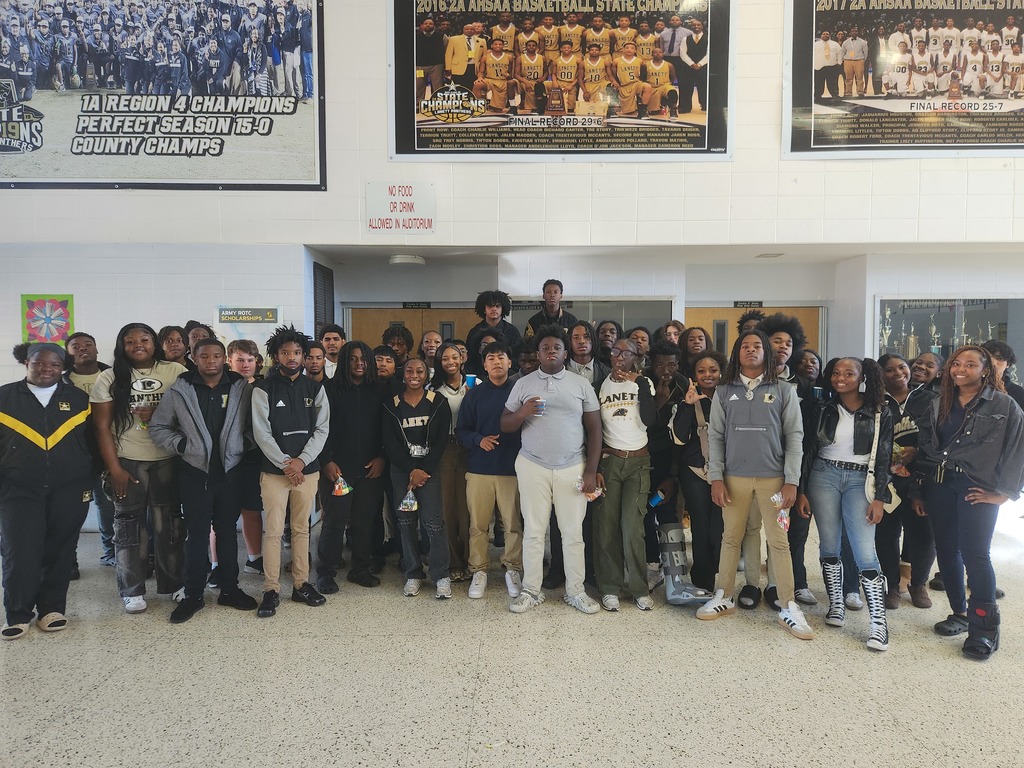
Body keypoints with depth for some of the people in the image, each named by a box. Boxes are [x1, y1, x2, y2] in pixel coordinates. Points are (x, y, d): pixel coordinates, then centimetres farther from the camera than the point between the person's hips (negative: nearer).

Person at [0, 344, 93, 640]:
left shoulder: (78, 399, 7)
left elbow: (93, 441, 9)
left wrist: (91, 480, 4)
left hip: (70, 492, 1)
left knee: (60, 553, 6)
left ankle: (52, 608, 21)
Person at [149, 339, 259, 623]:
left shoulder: (240, 388, 1)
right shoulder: (179, 390, -2)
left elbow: (253, 425, 9)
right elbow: (157, 427, 4)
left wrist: (242, 445, -4)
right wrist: (181, 444, -7)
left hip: (231, 471, 1)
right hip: (195, 472, -1)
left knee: (227, 531, 12)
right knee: (197, 534, 5)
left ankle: (229, 589, 25)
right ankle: (193, 595, 18)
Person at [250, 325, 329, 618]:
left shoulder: (315, 388, 5)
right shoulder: (263, 389, -2)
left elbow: (322, 429, 1)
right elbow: (262, 433, -6)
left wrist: (302, 460, -10)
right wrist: (286, 463, -12)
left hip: (307, 468, 3)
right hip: (274, 469, -2)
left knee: (302, 528, 11)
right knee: (273, 530, -1)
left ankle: (301, 584, 20)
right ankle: (271, 591, 8)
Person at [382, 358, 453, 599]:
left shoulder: (438, 402, 2)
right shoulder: (391, 405, 6)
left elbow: (441, 441, -3)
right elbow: (390, 444, 1)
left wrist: (423, 470, -10)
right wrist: (411, 470, -8)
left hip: (430, 468, -2)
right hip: (401, 470, 2)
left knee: (433, 520, -9)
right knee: (406, 521, 4)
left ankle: (441, 576, 1)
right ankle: (413, 574, 15)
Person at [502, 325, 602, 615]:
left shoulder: (581, 384, 5)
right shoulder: (523, 384, 6)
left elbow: (594, 429, 4)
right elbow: (505, 425, 6)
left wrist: (591, 471, -3)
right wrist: (522, 412, -16)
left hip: (572, 468, 0)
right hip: (533, 467, 0)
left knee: (573, 532, 4)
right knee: (533, 531, 4)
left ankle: (575, 591, 17)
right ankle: (531, 591, 15)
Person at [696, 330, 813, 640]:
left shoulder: (784, 391, 3)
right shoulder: (724, 392, 7)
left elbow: (794, 437, 1)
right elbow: (715, 436, 5)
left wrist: (791, 481, -6)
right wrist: (716, 478, -2)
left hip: (772, 477, -1)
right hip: (734, 477, 2)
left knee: (779, 542, 1)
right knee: (730, 538, 9)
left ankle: (789, 608, 9)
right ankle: (723, 597, 21)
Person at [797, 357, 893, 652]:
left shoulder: (879, 414, 1)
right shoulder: (823, 410, 5)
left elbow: (884, 458, 1)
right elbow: (808, 451, 6)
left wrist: (879, 498, -5)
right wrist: (802, 491, 2)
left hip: (860, 481, -2)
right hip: (824, 476, 2)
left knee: (865, 552, -9)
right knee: (829, 546, 8)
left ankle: (878, 622, -3)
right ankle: (836, 605, 22)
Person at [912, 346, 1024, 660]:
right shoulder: (940, 404, 12)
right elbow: (925, 447, 12)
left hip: (976, 488, -5)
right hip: (939, 485, 5)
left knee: (975, 555, -8)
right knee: (946, 551, 9)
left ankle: (984, 628, 3)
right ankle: (960, 613, 24)